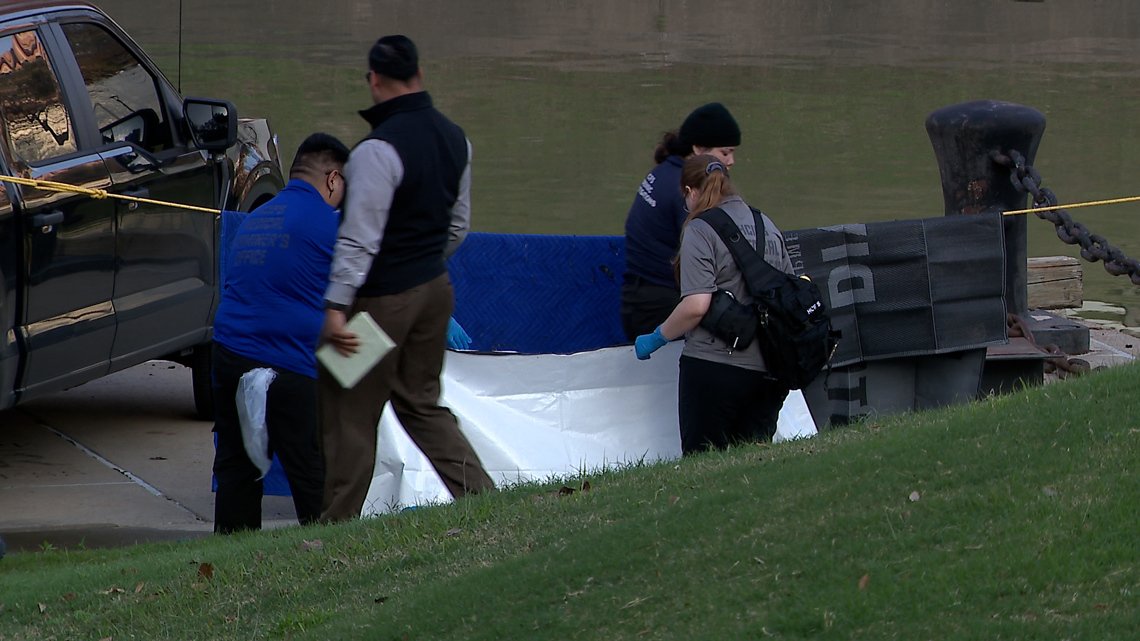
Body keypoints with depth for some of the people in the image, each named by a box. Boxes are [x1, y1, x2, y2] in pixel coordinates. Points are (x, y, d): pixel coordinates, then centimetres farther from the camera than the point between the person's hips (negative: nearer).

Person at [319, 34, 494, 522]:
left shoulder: (378, 149, -21)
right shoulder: (455, 139, 5)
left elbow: (360, 237, -24)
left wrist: (336, 305, -23)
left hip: (383, 297, -8)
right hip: (435, 289, 8)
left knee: (350, 415, 1)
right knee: (421, 404, 19)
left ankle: (335, 525, 7)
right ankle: (480, 496, 12)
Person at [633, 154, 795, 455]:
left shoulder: (701, 230, -8)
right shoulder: (769, 228, 13)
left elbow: (696, 306, -17)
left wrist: (656, 339, -4)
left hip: (715, 366, -7)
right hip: (770, 370, 7)